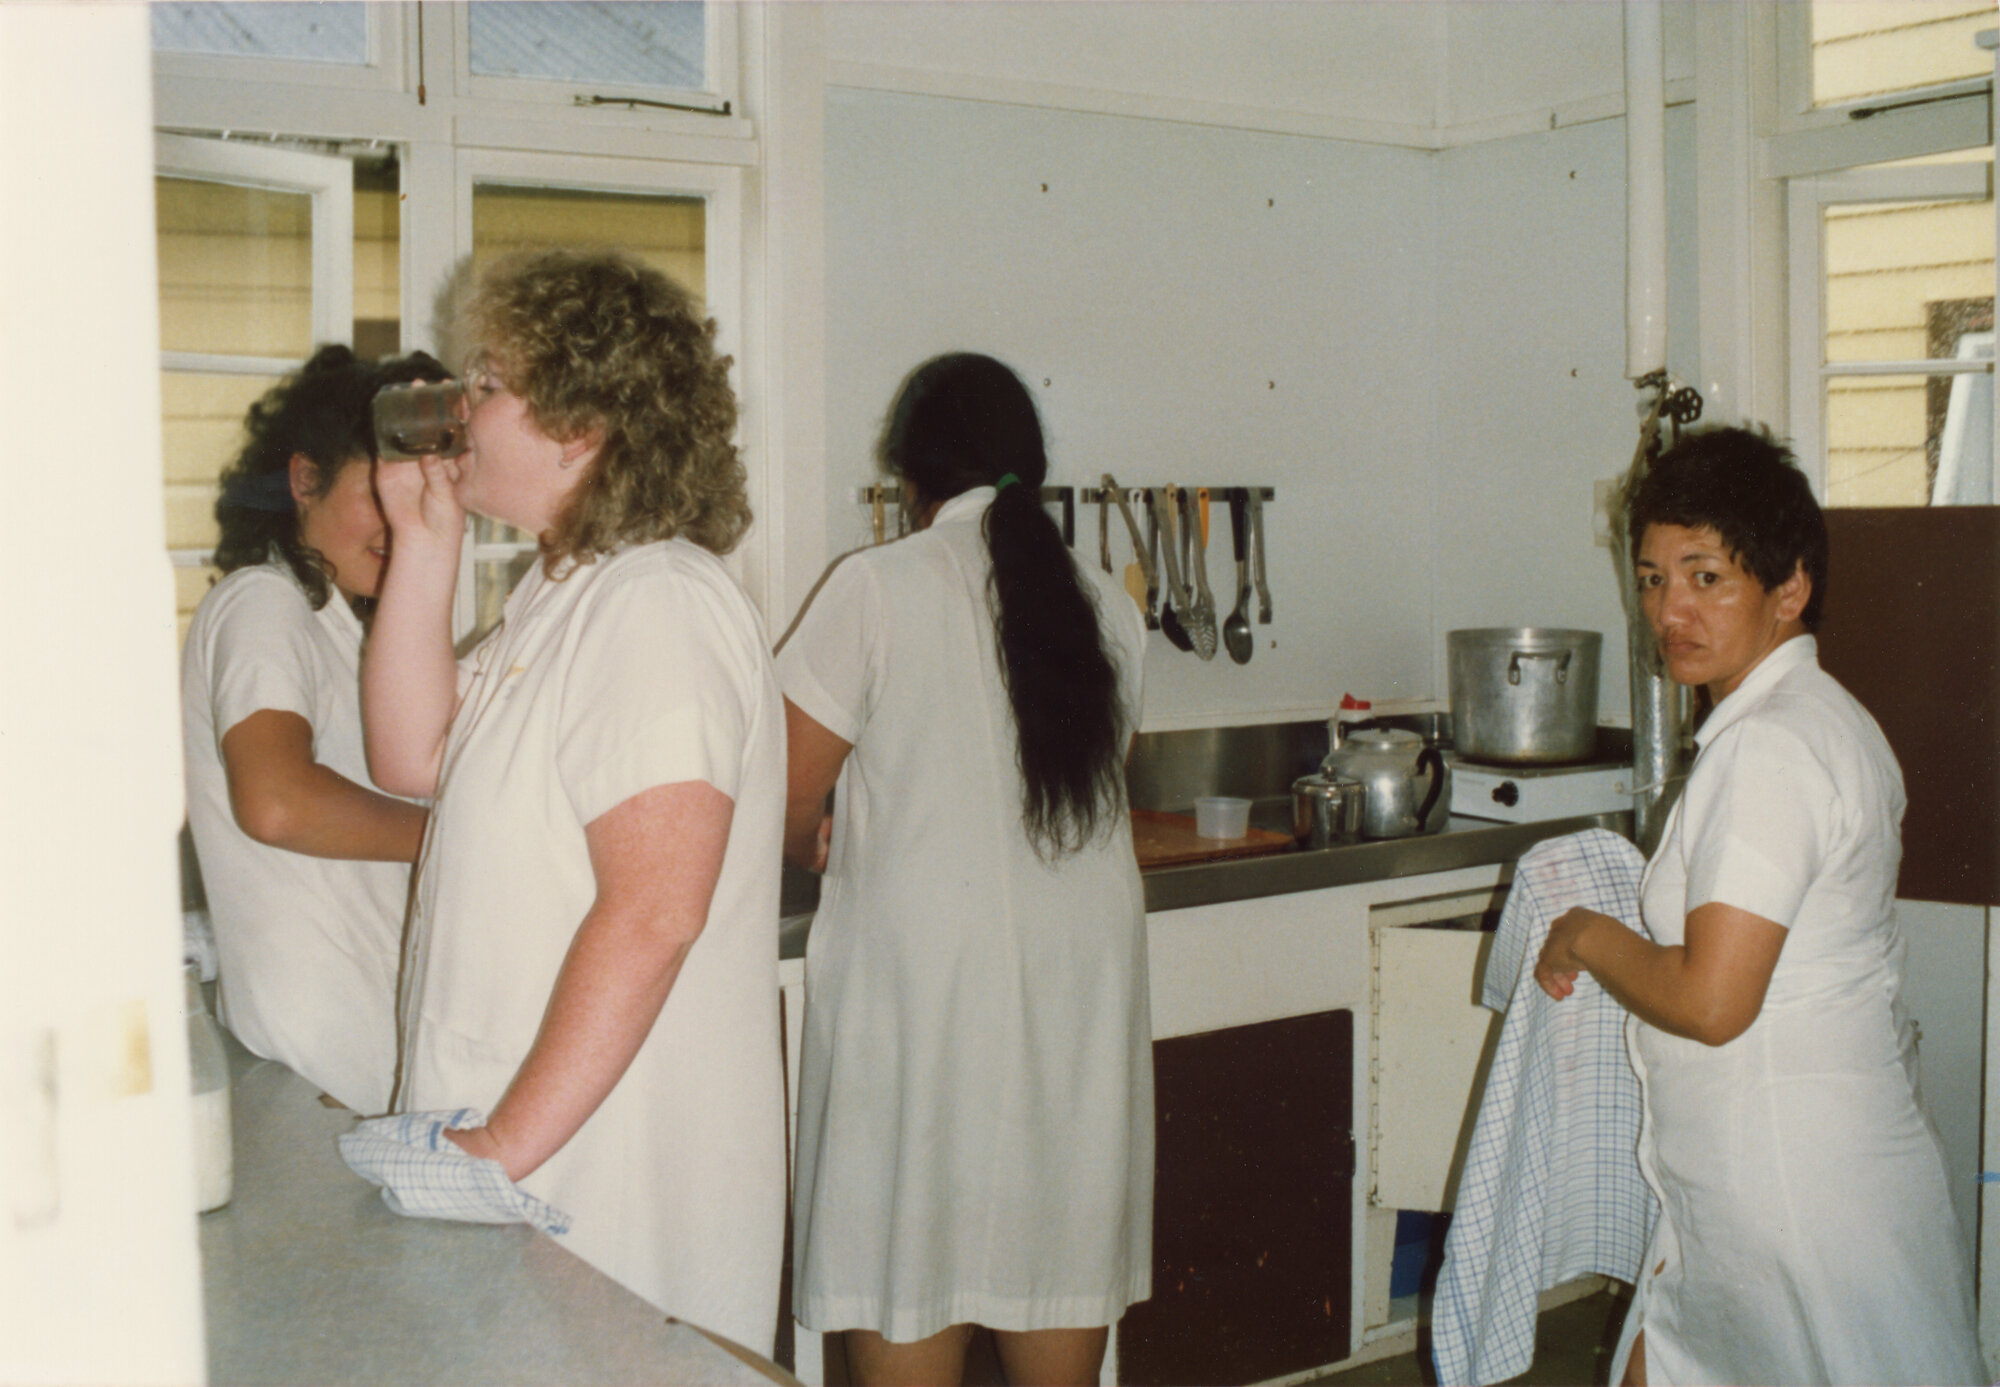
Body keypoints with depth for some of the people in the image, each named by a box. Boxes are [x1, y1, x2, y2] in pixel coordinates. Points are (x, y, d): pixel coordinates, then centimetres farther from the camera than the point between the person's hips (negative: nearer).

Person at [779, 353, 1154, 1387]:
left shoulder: (878, 586, -7)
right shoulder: (1106, 605, 6)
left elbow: (790, 802, -6)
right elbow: (1095, 772, 12)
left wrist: (823, 847, 16)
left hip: (920, 968, -4)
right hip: (1080, 977, 5)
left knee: (905, 1265, 5)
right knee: (1061, 1264, 14)